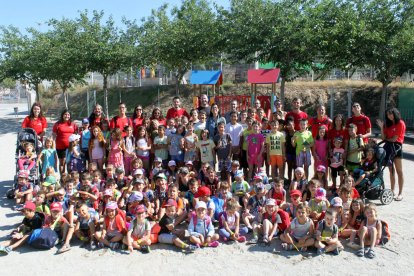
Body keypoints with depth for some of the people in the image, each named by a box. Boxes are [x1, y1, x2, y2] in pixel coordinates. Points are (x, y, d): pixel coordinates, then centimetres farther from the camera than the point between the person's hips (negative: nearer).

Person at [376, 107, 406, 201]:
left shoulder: (400, 123, -6)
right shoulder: (388, 124, 14)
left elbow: (394, 138, -11)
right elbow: (384, 138, 6)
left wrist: (386, 139, 5)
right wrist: (382, 127, -4)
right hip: (388, 146, 7)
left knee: (399, 171, -3)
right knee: (391, 170, 9)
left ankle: (400, 193, -1)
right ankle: (392, 191, 16)